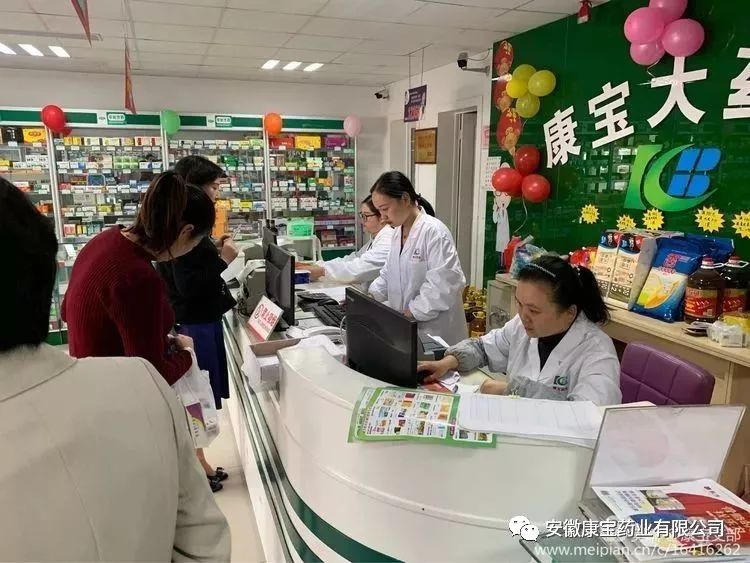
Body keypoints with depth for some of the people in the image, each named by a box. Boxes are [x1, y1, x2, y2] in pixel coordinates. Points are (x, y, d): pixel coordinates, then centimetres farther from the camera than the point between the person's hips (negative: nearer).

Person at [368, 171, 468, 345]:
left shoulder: (434, 232, -17)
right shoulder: (398, 233, 10)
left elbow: (445, 283, -23)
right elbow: (389, 275, 17)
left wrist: (412, 312, -23)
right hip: (407, 327, 7)